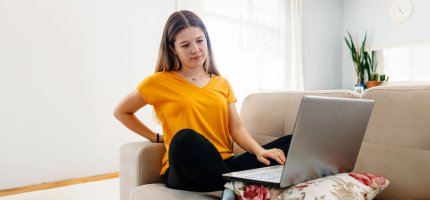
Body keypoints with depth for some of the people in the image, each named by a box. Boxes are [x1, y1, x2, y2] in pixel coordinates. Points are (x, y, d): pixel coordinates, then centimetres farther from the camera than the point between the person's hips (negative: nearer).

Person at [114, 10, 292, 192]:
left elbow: (236, 129, 7)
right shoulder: (160, 82, 3)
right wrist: (156, 138, 9)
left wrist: (260, 151, -13)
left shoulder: (222, 84, 15)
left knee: (290, 143, -16)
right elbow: (121, 112, 15)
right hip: (185, 172, -4)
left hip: (225, 165, 4)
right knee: (185, 139, -39)